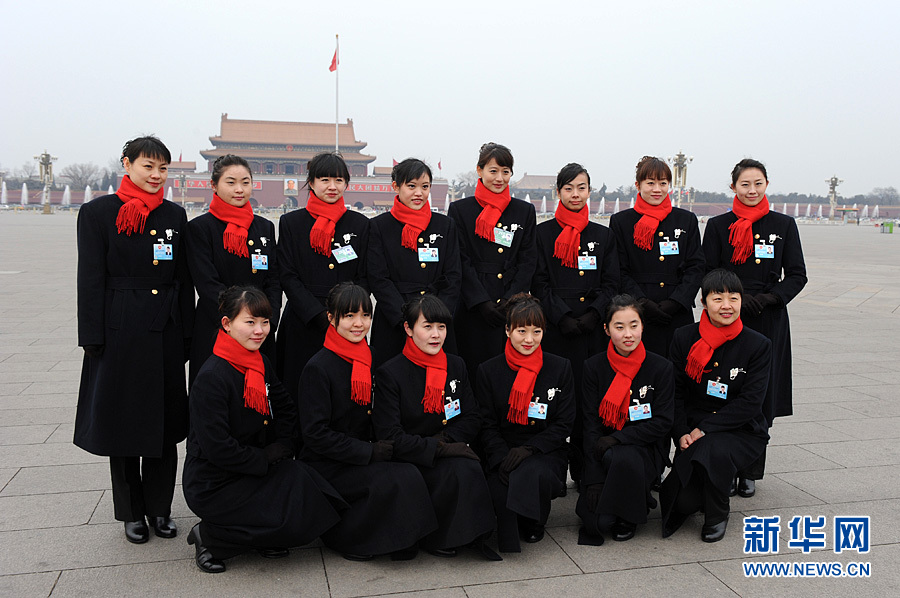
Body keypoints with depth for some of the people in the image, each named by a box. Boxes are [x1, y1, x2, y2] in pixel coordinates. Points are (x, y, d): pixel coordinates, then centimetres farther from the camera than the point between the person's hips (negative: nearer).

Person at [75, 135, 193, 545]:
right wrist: (93, 339, -8)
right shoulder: (98, 213, -1)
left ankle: (160, 509, 24)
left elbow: (184, 280, 10)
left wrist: (188, 335, 7)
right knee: (123, 420, 7)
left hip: (166, 333, 3)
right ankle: (132, 512, 23)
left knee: (165, 421, 9)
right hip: (120, 331, -3)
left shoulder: (175, 215, 9)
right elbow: (90, 279, -4)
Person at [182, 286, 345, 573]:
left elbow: (287, 409, 15)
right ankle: (209, 536, 0)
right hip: (213, 483, -8)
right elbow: (217, 447, -23)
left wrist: (280, 447, 0)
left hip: (251, 471, 8)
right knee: (298, 515, -17)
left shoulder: (262, 364, 5)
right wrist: (265, 461, -15)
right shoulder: (212, 377, -21)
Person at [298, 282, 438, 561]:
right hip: (326, 467, -7)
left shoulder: (368, 359, 8)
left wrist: (381, 446, -3)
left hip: (360, 459, 7)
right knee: (402, 478, -24)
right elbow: (315, 434, -16)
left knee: (411, 473, -18)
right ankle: (344, 537, -4)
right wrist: (369, 451, -19)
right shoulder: (318, 368, -14)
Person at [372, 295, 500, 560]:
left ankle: (475, 536, -12)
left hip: (449, 453, 4)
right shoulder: (389, 373, -8)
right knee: (459, 472, -31)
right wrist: (438, 448, -19)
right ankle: (435, 538, -11)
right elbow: (390, 438, -13)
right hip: (409, 460, -4)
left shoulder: (456, 365, 9)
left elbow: (472, 419, 10)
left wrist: (444, 438, -8)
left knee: (472, 468, -30)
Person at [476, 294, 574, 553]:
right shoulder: (488, 371, 5)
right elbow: (487, 426, 3)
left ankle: (533, 523, 0)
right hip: (502, 452, 0)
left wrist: (528, 449, -14)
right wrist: (503, 458, -16)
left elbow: (563, 424, 1)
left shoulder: (560, 368, 4)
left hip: (545, 453, 0)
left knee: (532, 474, -34)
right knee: (501, 488, -32)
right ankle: (510, 537, 3)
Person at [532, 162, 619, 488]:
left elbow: (611, 283, 9)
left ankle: (585, 469, 13)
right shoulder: (544, 233, 7)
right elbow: (540, 283, 1)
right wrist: (563, 316, -10)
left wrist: (593, 314, -7)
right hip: (556, 327, -2)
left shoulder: (603, 235, 14)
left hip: (594, 327, 2)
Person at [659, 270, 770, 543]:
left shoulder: (758, 345, -6)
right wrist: (681, 434, -12)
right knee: (683, 501, -17)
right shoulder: (683, 338, 0)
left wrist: (704, 429, -19)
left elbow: (750, 402, -12)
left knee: (713, 451, -37)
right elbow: (675, 392, 2)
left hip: (742, 432, -2)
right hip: (694, 432, 2)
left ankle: (717, 515, -5)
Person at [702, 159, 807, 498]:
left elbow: (797, 276, 5)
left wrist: (769, 297, -12)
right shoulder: (718, 226, 5)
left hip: (769, 321, 1)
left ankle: (750, 473, 18)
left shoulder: (784, 225, 7)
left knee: (762, 399, 4)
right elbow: (708, 276, 1)